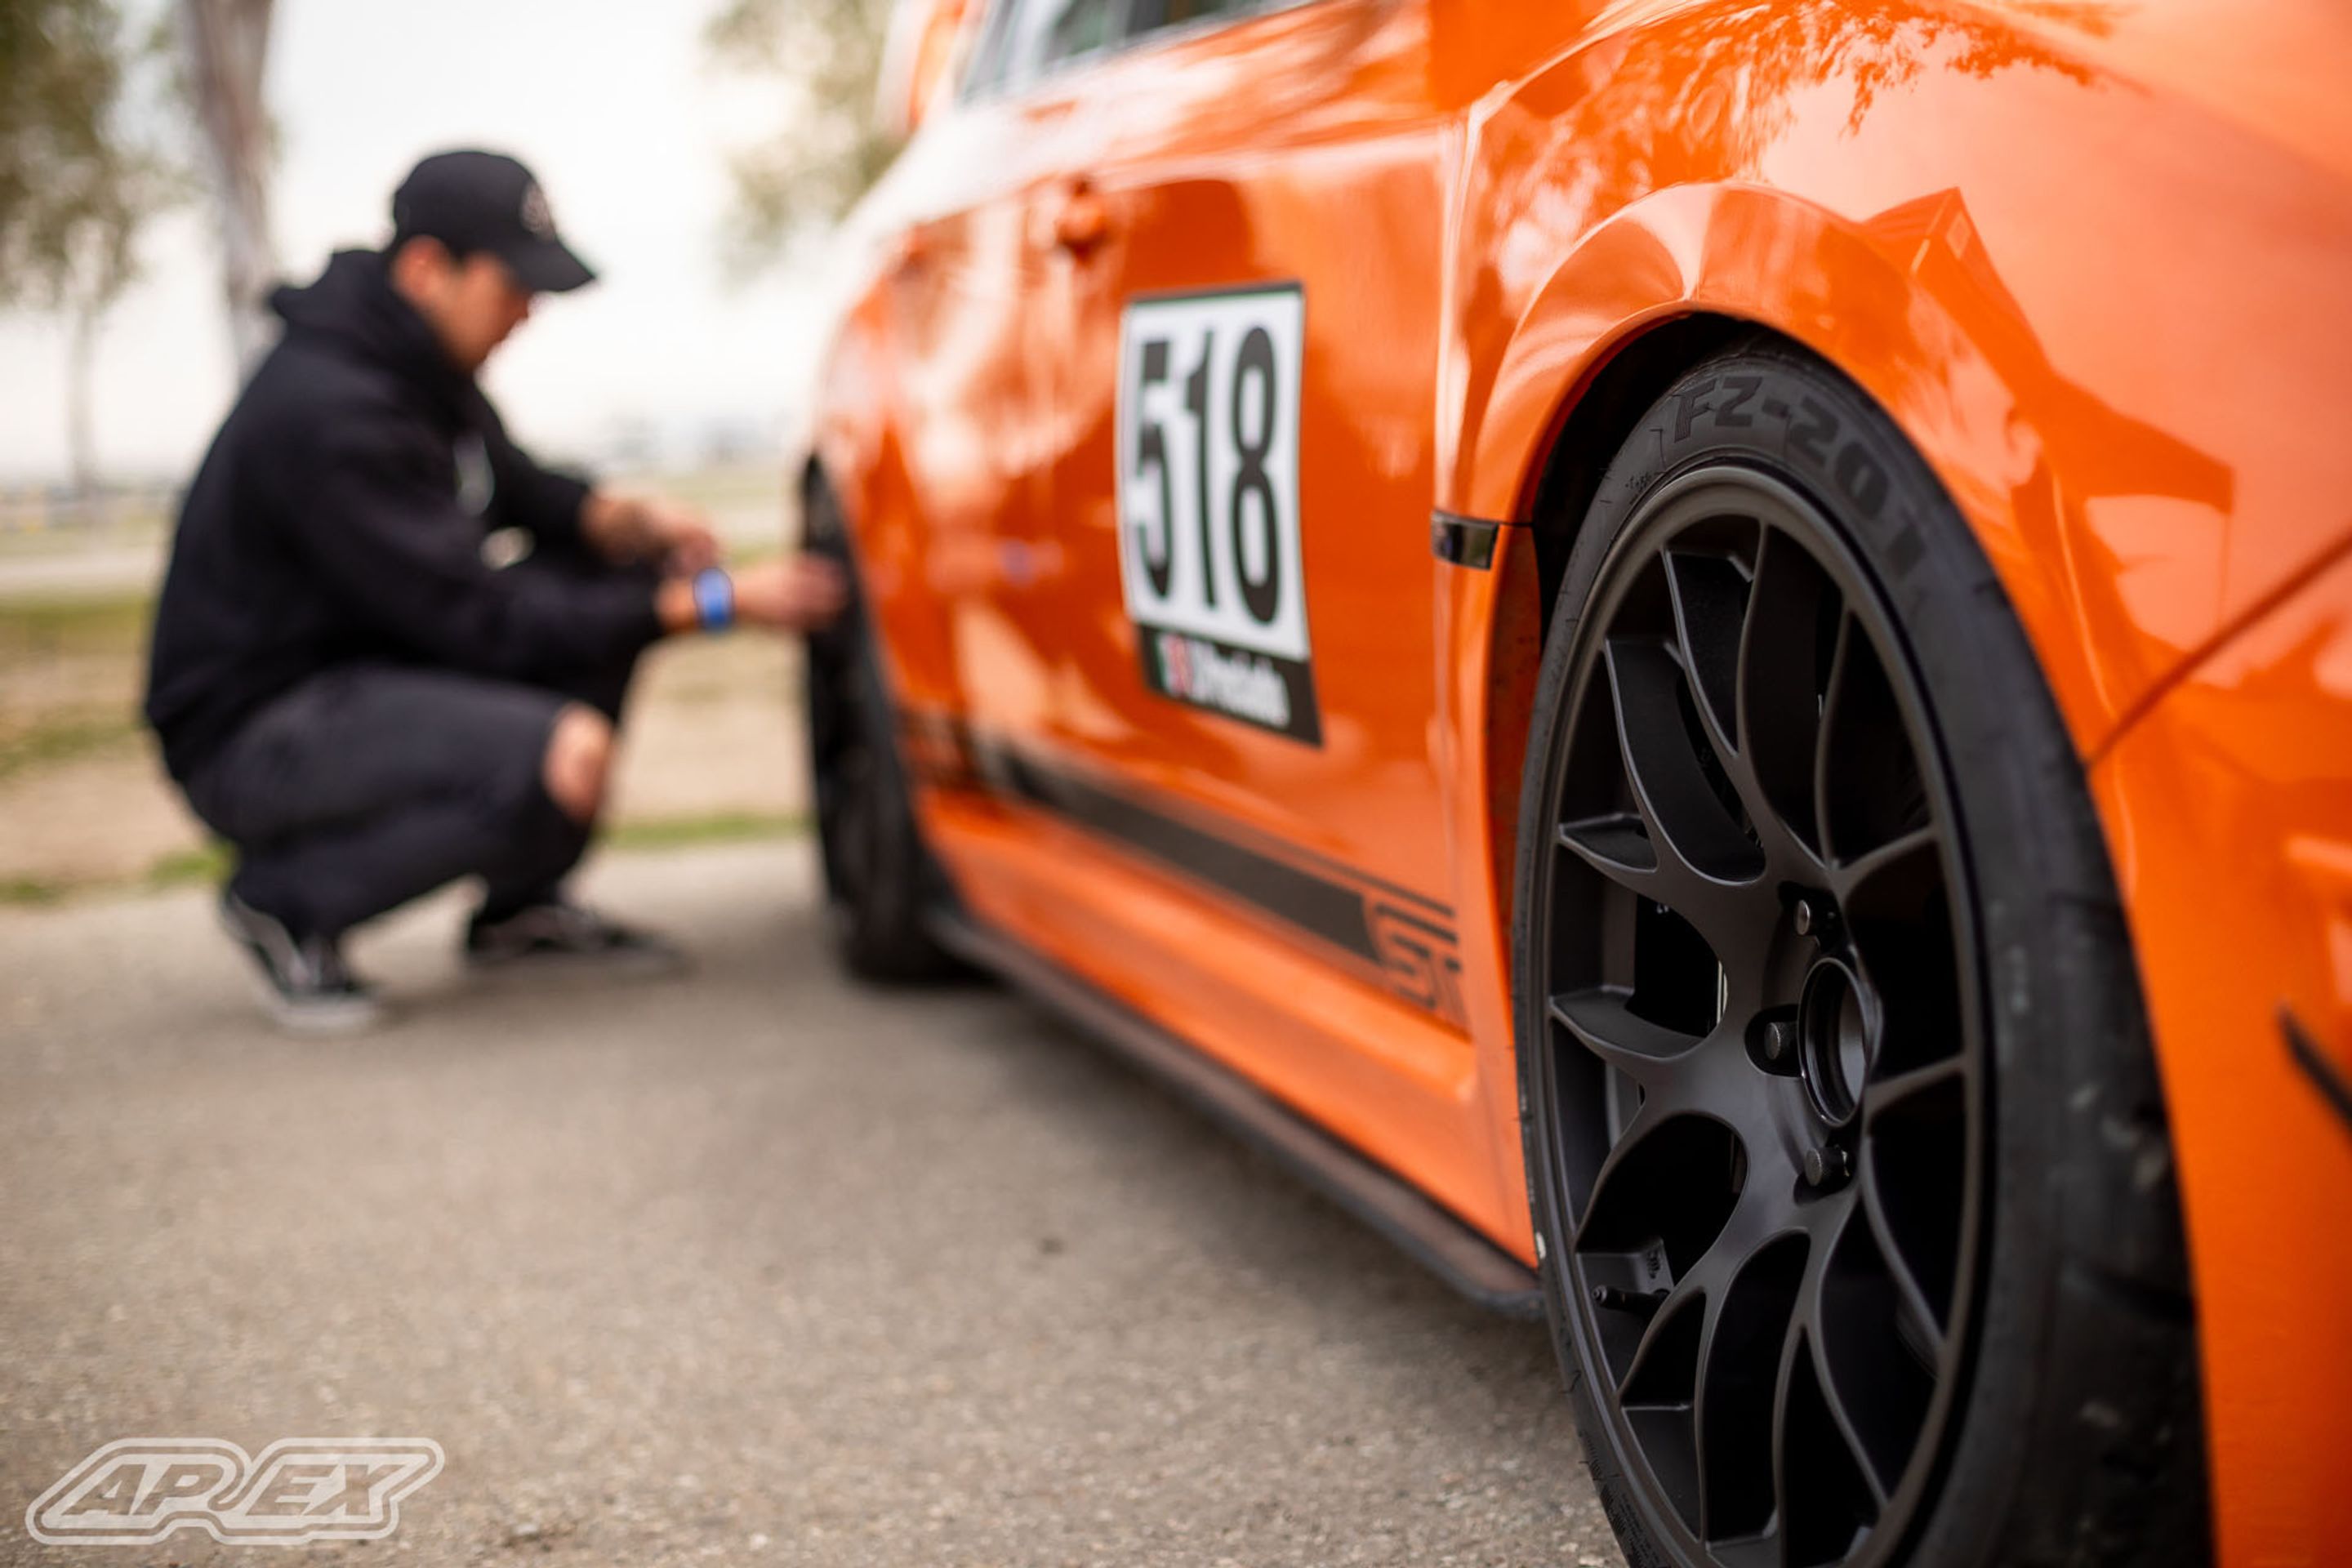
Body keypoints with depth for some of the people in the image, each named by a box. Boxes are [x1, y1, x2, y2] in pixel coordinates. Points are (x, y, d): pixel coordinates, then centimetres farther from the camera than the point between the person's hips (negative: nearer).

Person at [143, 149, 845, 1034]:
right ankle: (289, 899, -8)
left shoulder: (423, 365, 4)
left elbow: (516, 489, 19)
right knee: (563, 759, -31)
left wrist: (628, 523, -5)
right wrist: (715, 604, -23)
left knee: (613, 577, 2)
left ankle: (522, 905, 7)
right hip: (252, 730, -10)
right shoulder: (328, 410, -25)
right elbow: (480, 622, -25)